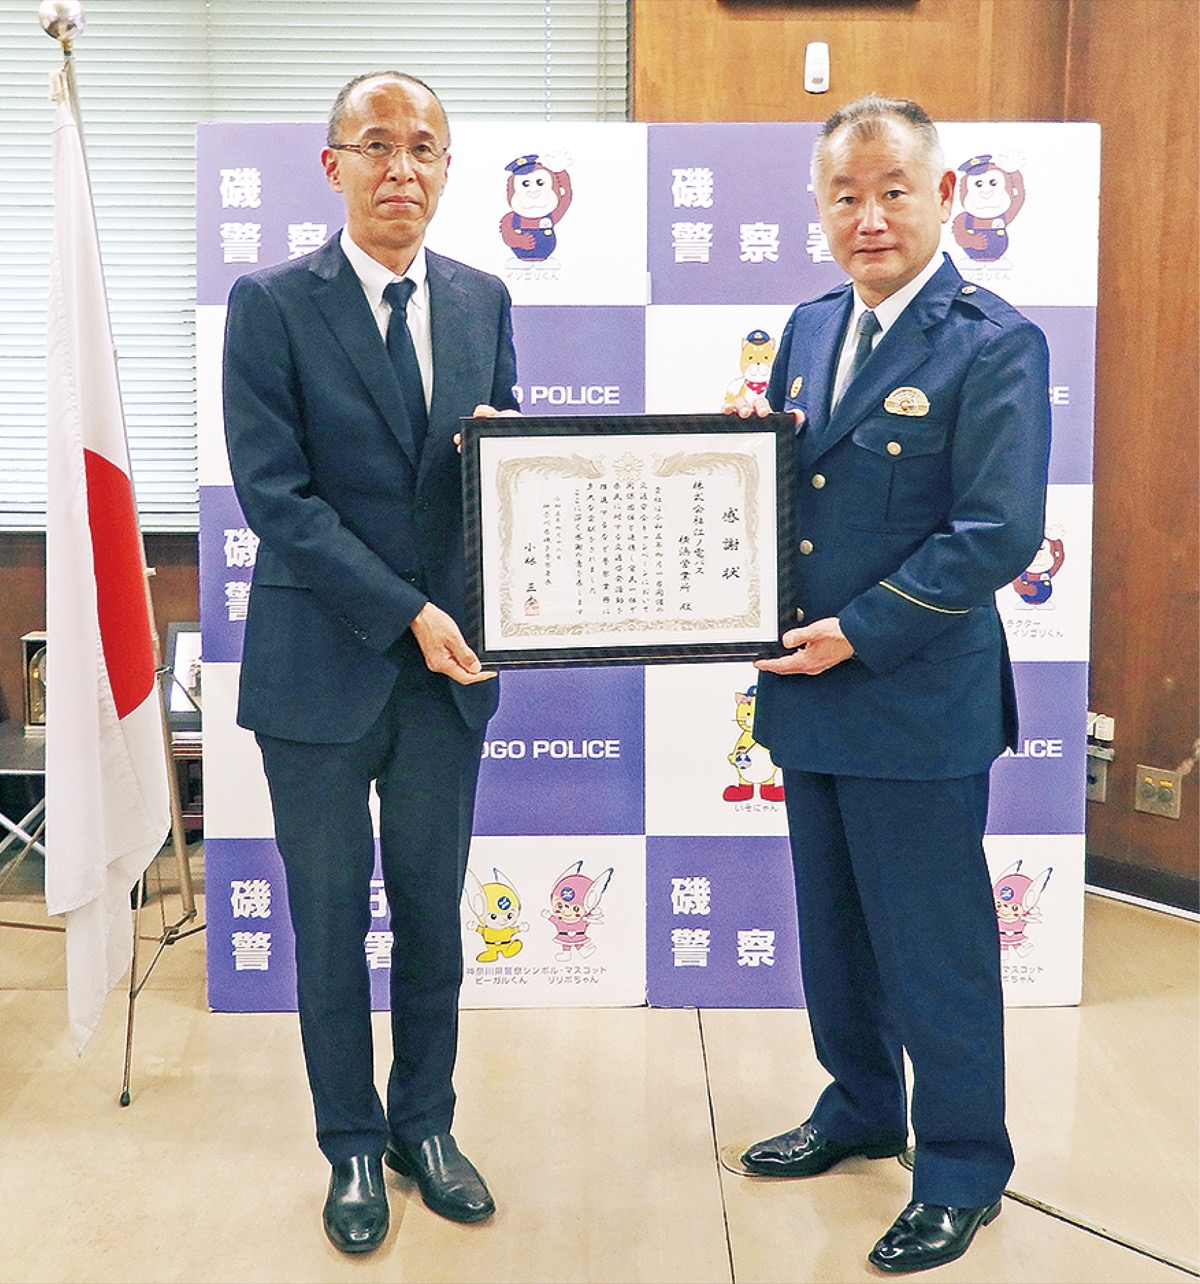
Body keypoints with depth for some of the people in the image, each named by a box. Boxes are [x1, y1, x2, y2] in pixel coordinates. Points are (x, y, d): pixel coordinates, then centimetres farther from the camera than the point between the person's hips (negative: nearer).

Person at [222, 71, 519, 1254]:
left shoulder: (482, 300, 7)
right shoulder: (271, 304, -6)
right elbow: (275, 495, -13)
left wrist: (502, 440, -11)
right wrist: (407, 612, -18)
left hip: (446, 665, 4)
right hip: (320, 662, -3)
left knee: (432, 912, 14)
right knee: (330, 920, 10)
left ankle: (424, 1123, 33)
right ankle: (353, 1147, 28)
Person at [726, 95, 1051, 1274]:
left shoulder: (994, 345, -13)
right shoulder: (811, 326, 9)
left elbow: (998, 534, -19)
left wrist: (860, 631, -19)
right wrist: (754, 436, -6)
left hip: (917, 702, -7)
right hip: (807, 692, 7)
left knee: (935, 950, 5)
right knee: (833, 931, 20)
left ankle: (963, 1173, 25)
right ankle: (859, 1110, 41)